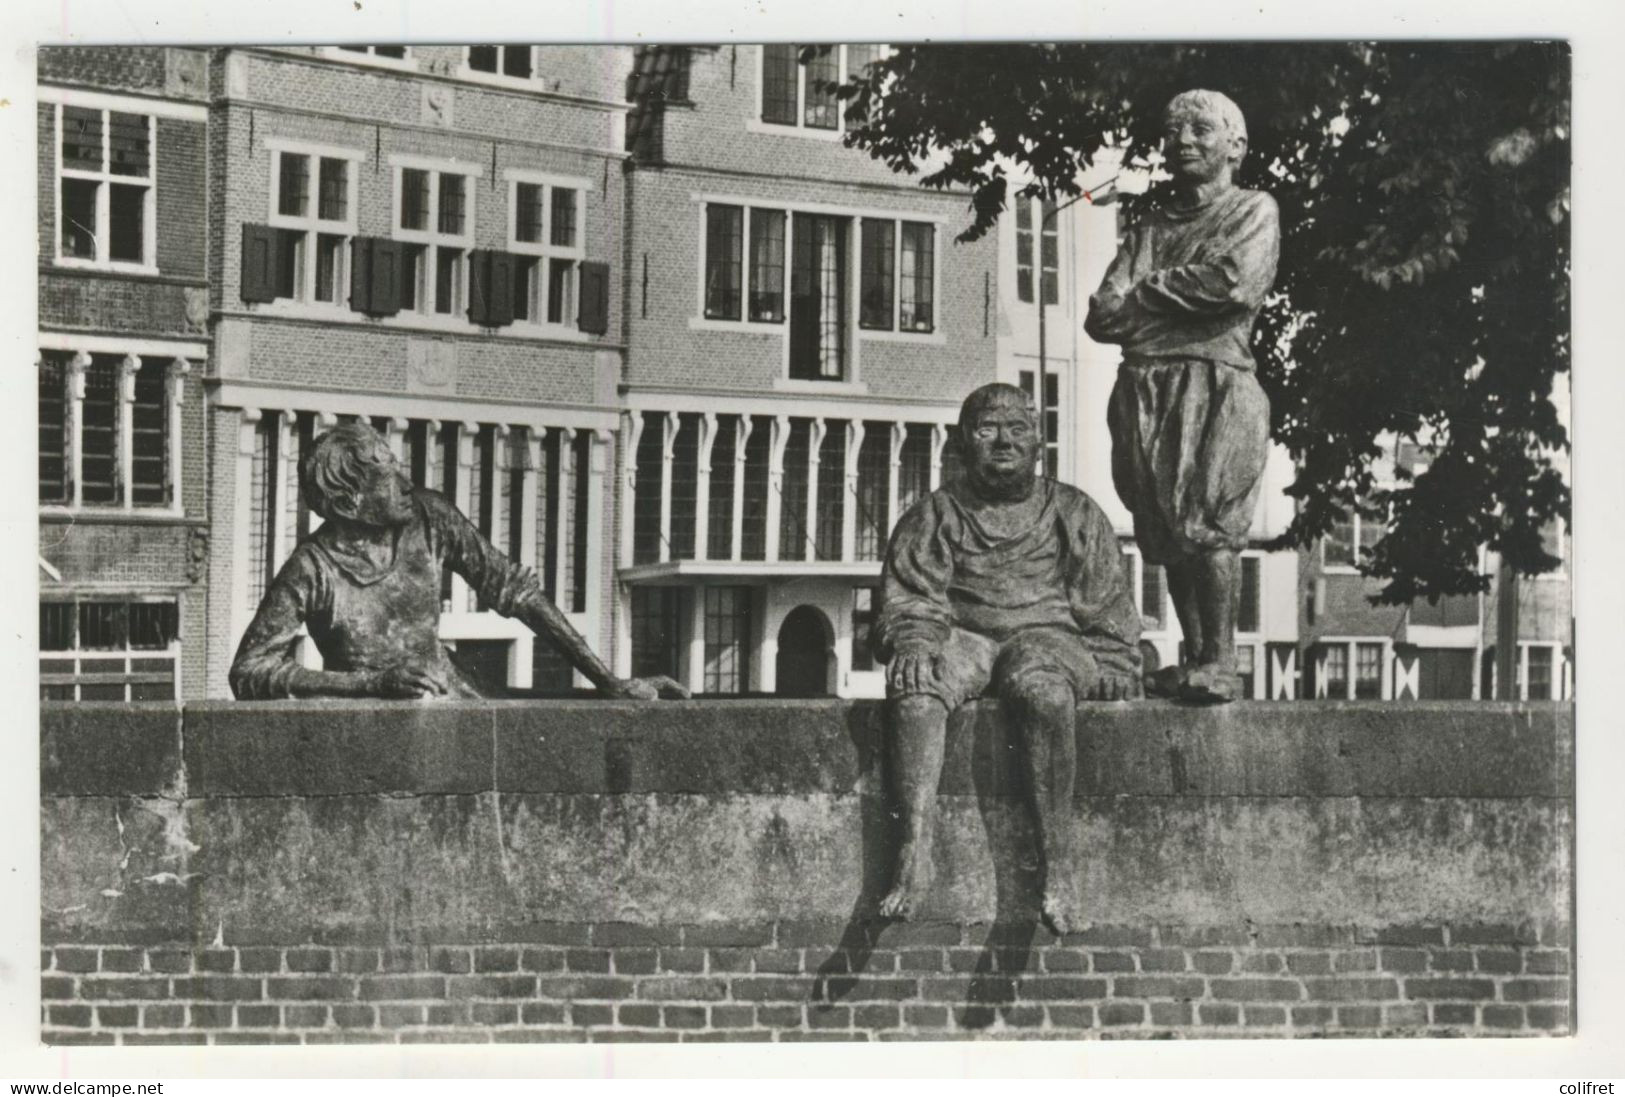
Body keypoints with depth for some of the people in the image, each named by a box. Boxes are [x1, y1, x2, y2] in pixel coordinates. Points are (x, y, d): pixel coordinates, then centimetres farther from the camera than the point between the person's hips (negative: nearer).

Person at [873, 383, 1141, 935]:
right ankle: (916, 852, -43)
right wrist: (912, 639, -14)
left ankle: (1057, 864, -38)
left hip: (1047, 635, -1)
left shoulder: (1074, 513, 20)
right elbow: (908, 599, 8)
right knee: (915, 685, -36)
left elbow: (1108, 609, 17)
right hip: (962, 637, 1)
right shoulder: (933, 516, 18)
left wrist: (1115, 677, 4)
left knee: (1045, 689, -40)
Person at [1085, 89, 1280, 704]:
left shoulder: (1254, 210, 9)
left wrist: (1149, 290, 0)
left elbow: (1234, 282, -11)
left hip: (1217, 382, -5)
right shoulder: (1149, 230, 23)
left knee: (1209, 523, -14)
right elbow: (1101, 314, 11)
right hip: (1144, 387, 5)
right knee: (1168, 533, 3)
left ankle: (1219, 664, -11)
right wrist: (1183, 296, -4)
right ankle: (1193, 658, 9)